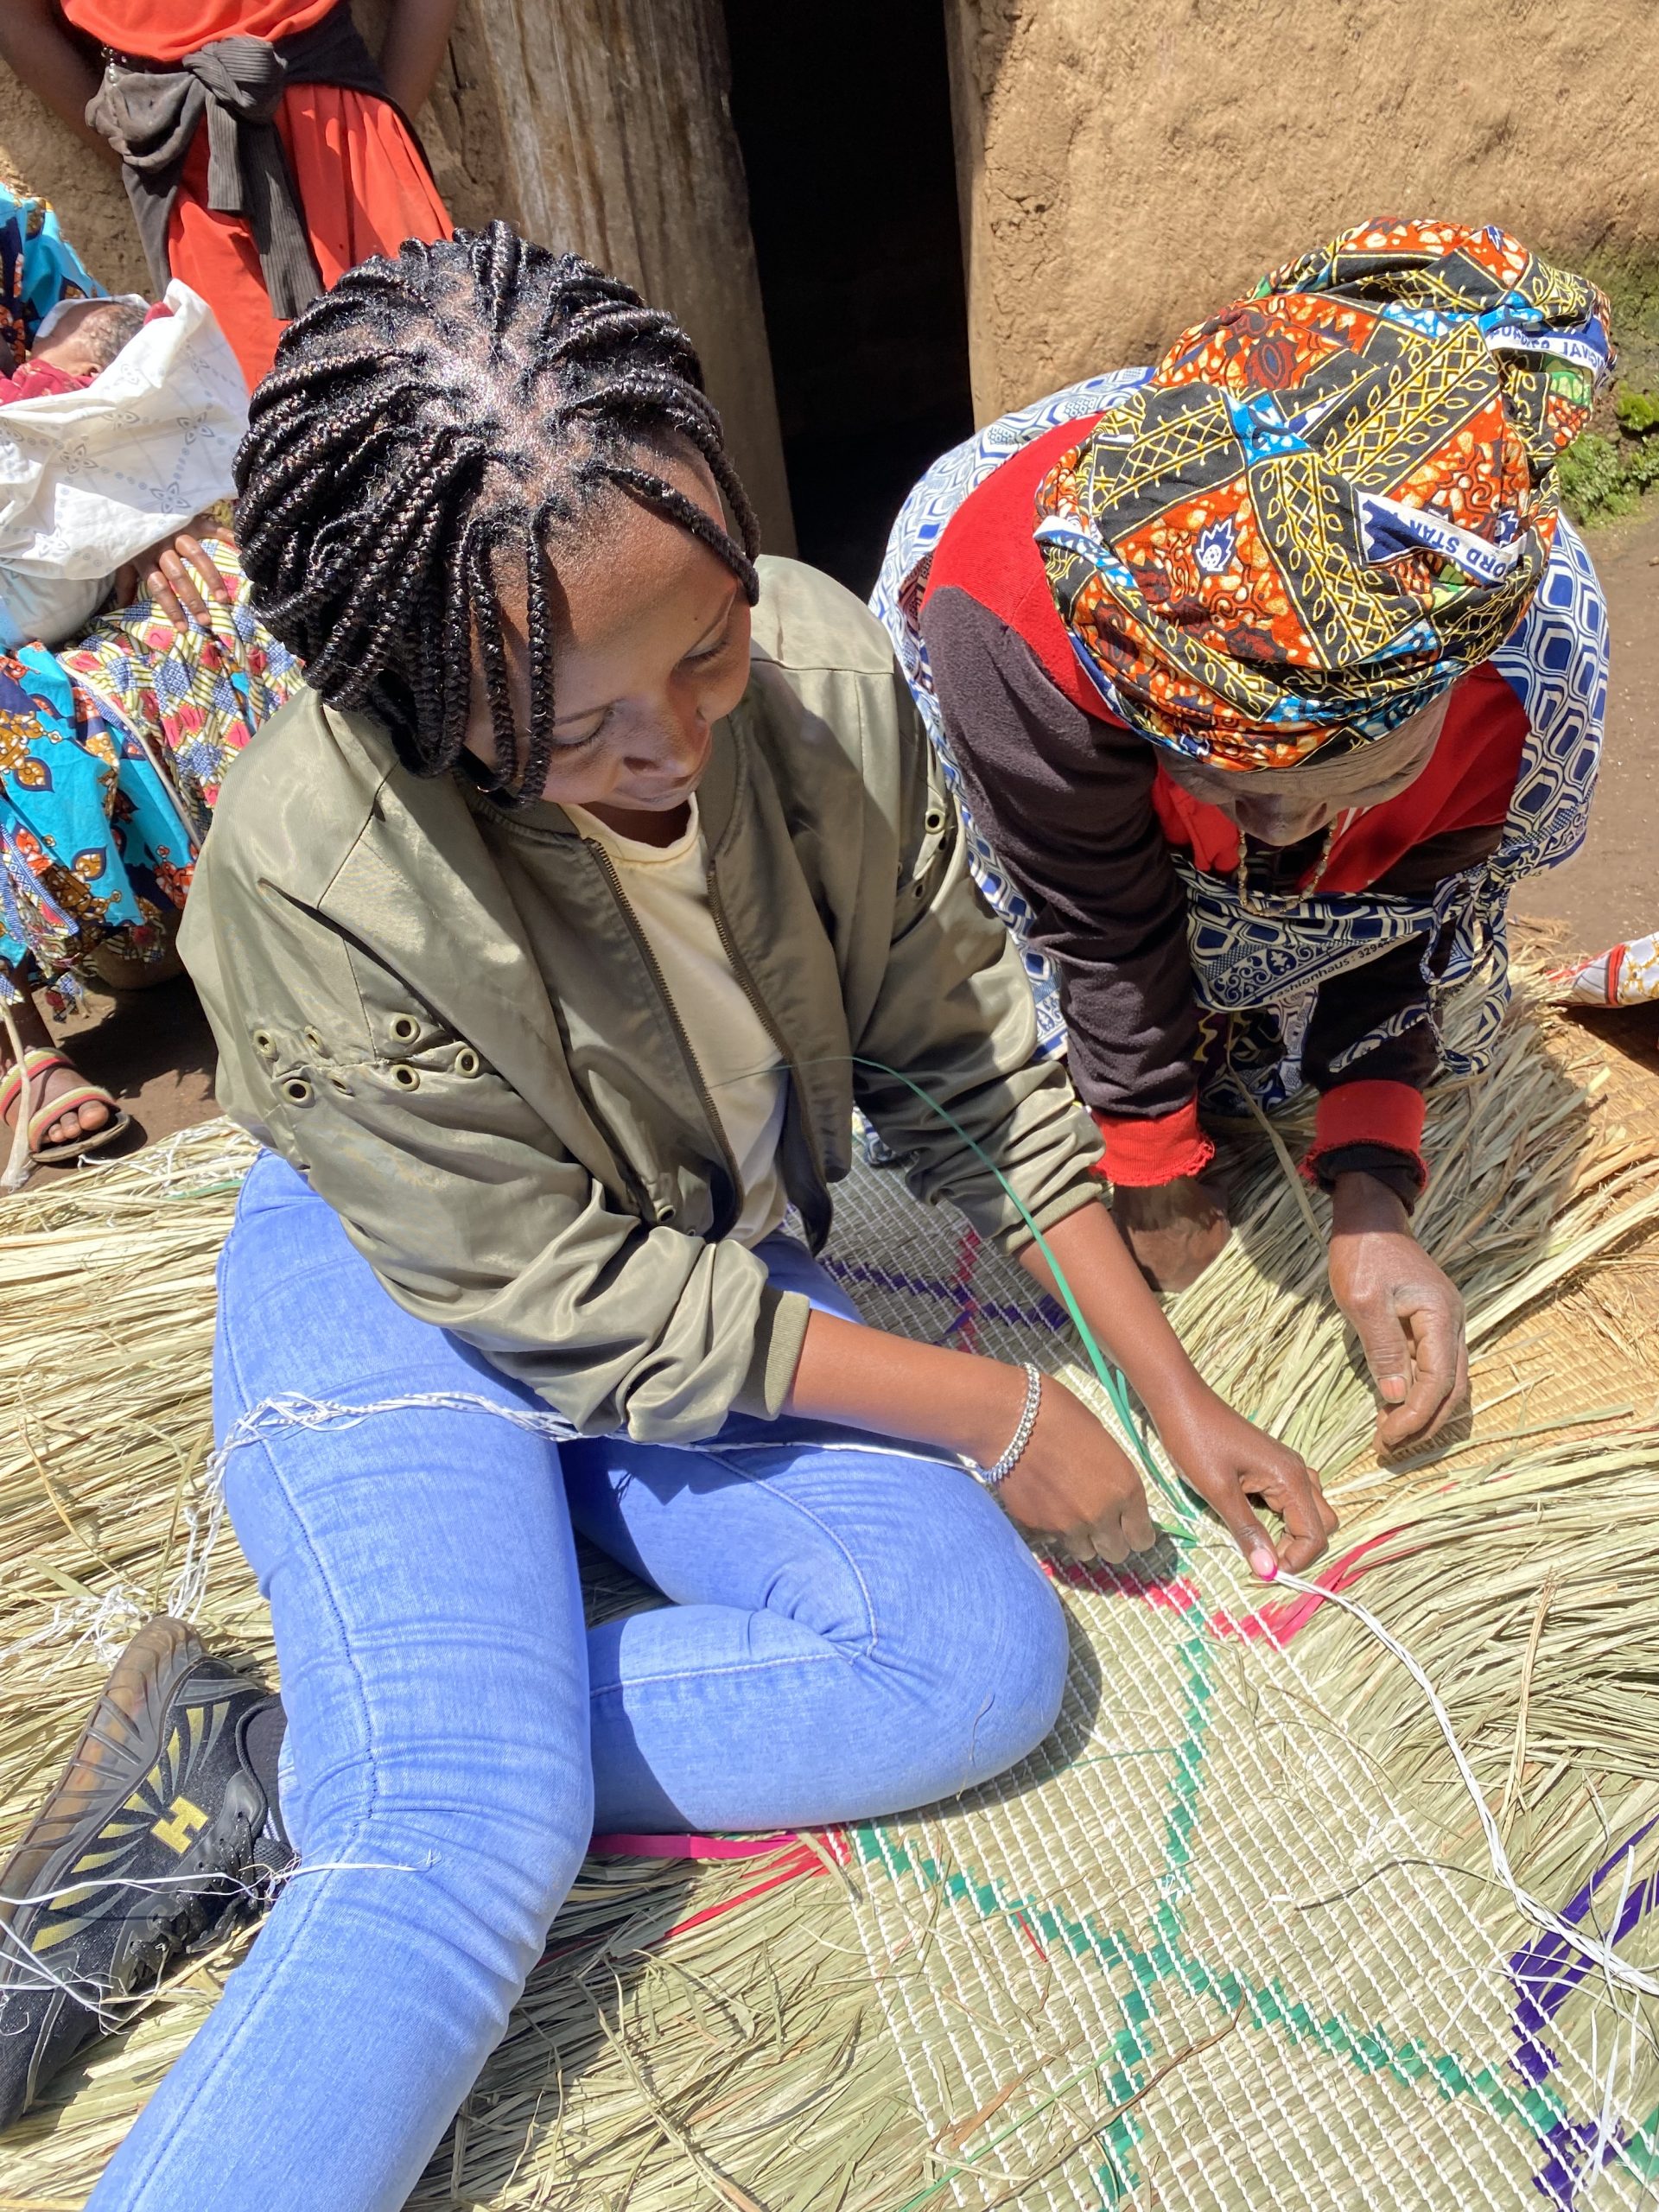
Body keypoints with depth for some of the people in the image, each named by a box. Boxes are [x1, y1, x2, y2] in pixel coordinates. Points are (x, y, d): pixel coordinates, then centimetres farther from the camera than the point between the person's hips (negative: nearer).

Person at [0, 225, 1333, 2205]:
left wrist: (1170, 1388, -2)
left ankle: (269, 1781, -10)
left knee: (983, 1658, -15)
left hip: (724, 1268, 5)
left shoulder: (828, 674, -16)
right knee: (471, 1838, -26)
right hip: (404, 1298, -4)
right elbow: (576, 1308, -22)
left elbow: (964, 1059, -4)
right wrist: (989, 1413, -16)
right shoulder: (308, 871, -28)